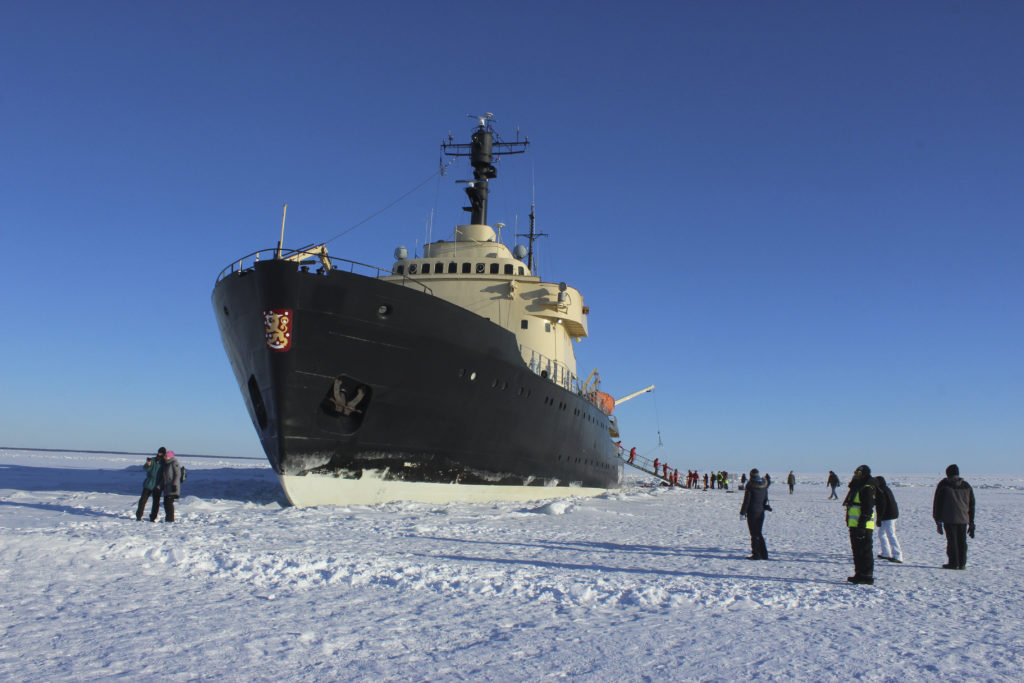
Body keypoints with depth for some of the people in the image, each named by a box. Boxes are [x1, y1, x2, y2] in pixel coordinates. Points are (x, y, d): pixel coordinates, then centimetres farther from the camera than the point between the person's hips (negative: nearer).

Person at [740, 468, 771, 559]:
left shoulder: (750, 485, -12)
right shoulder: (764, 485, 5)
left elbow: (746, 500, -12)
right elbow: (765, 499, 12)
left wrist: (742, 512, -7)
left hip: (752, 512, -6)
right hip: (761, 512, 6)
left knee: (754, 534, 0)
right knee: (759, 533, 15)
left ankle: (756, 554, -1)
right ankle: (764, 554, 15)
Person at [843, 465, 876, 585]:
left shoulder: (867, 489, -14)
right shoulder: (857, 488, 18)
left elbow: (867, 510, -20)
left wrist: (861, 526, -24)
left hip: (863, 526, -10)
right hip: (855, 525, 10)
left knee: (865, 551, -5)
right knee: (857, 551, 16)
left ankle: (867, 576, 0)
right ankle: (859, 574, 24)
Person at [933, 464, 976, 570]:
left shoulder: (943, 484, 1)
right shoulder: (967, 486, 13)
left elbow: (937, 503, 0)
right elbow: (971, 505, 15)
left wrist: (937, 520, 4)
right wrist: (971, 523, 19)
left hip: (949, 518, -4)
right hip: (963, 518, 4)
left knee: (952, 541, -1)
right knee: (962, 541, 10)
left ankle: (953, 563, -1)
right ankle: (962, 563, 12)